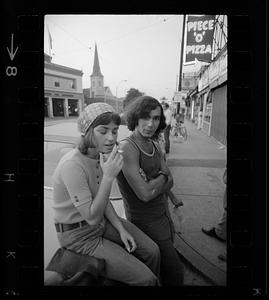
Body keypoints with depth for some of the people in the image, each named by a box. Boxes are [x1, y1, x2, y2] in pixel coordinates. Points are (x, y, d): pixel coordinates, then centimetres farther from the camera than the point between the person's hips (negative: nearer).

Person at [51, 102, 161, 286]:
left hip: (101, 221, 7)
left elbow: (103, 200, 5)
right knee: (145, 279, -8)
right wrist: (109, 176, -35)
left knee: (152, 251, 4)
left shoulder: (100, 154, -5)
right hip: (79, 236, -7)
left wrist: (121, 229, -3)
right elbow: (92, 218, -27)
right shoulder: (73, 165, -31)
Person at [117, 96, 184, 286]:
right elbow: (144, 193, -27)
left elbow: (170, 183, 0)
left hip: (162, 214, 8)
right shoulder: (127, 147, -24)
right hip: (146, 221, -7)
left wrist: (153, 186, -19)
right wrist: (162, 176, -10)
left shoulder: (156, 147, 2)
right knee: (175, 271, 5)